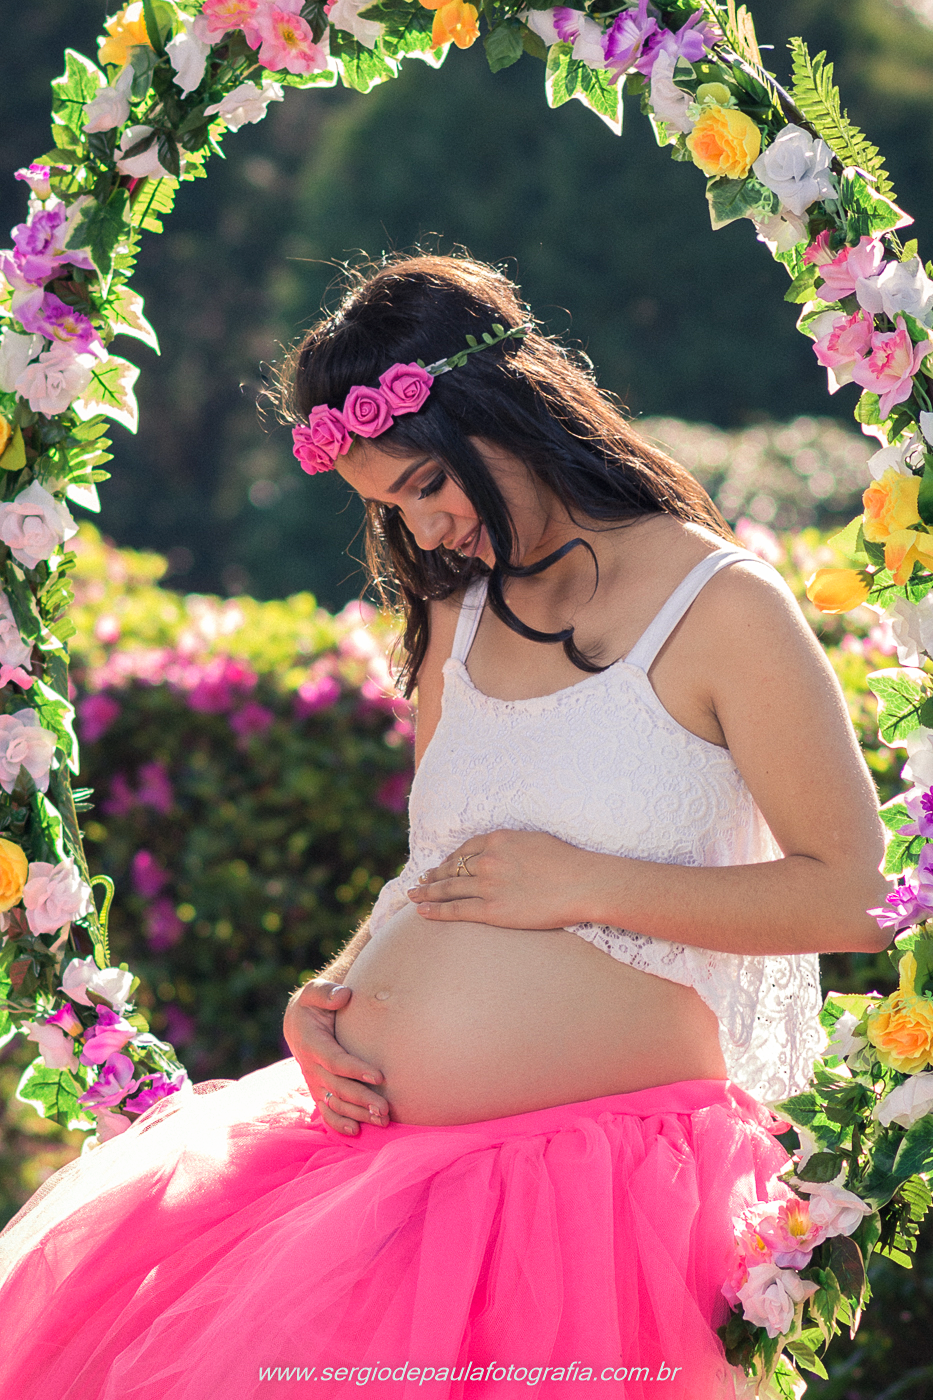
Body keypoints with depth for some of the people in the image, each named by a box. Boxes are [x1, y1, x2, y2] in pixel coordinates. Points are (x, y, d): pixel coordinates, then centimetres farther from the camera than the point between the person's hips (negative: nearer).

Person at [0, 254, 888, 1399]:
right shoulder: (458, 618, 17)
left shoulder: (722, 607, -5)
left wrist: (584, 883, -11)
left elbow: (854, 898, -9)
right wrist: (318, 1004, 3)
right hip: (365, 1134, 7)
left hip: (597, 1162, -6)